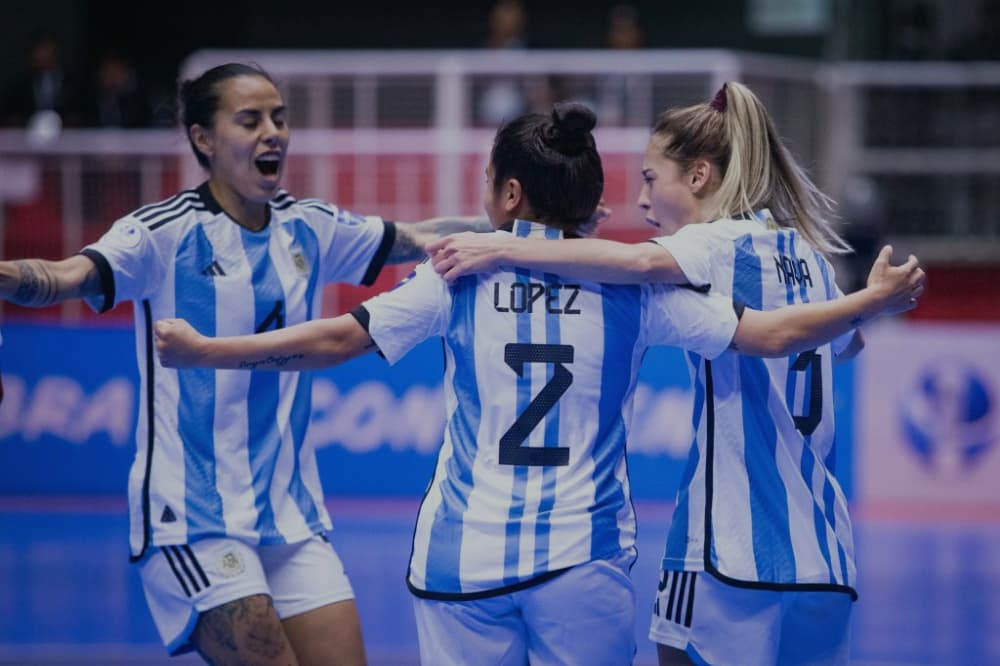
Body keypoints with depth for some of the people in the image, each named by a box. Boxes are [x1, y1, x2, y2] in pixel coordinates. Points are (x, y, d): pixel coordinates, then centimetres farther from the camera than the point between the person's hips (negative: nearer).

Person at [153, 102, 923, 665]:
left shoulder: (460, 279, -2)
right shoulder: (632, 288, -1)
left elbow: (335, 339, -3)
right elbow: (772, 334, -2)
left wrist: (204, 351, 6)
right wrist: (874, 300, 11)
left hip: (464, 558, 0)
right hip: (586, 560, 0)